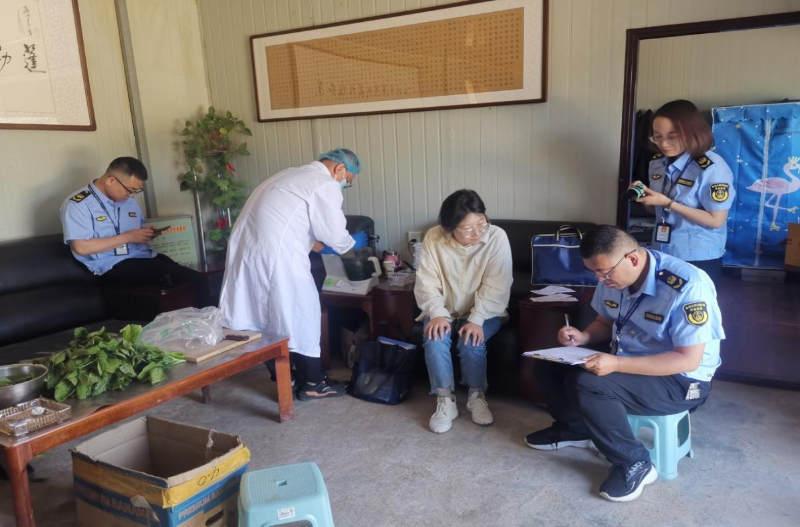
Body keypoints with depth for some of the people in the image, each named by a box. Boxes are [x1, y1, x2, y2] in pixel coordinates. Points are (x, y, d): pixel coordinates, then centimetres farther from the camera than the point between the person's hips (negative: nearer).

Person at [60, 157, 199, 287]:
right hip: (113, 266, -7)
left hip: (145, 256, 8)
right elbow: (81, 247, -14)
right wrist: (127, 237, -14)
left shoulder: (129, 200, 18)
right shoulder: (77, 204, -4)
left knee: (195, 278, -21)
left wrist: (146, 233, 5)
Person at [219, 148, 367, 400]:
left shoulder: (292, 174, 24)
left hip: (247, 248, 10)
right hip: (274, 255, -10)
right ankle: (312, 383, 16)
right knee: (300, 315, 4)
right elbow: (335, 235, -5)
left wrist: (312, 243, 23)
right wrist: (352, 244, 15)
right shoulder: (325, 184, -6)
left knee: (270, 313, 17)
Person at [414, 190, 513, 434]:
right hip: (445, 310, 2)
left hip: (484, 312, -1)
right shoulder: (434, 238, -13)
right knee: (434, 339, -27)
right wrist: (437, 314, -27)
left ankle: (477, 396, -2)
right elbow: (427, 283, -11)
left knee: (471, 342, -28)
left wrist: (476, 320, -29)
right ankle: (445, 401, -12)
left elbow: (496, 287, -19)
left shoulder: (497, 237, -18)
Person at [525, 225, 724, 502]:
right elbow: (605, 323, 10)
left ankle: (634, 463, -9)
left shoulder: (688, 287, -29)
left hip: (681, 381, -8)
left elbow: (688, 360, -29)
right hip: (625, 362, 8)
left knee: (587, 383, -30)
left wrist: (616, 364, -37)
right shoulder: (614, 275, -6)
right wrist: (583, 337, -13)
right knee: (549, 363, -1)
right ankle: (574, 428, 22)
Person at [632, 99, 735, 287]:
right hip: (662, 254, 6)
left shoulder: (712, 168, -17)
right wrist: (645, 197, -10)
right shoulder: (657, 162, 2)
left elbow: (716, 220, -17)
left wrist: (668, 202, -23)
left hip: (700, 260, -6)